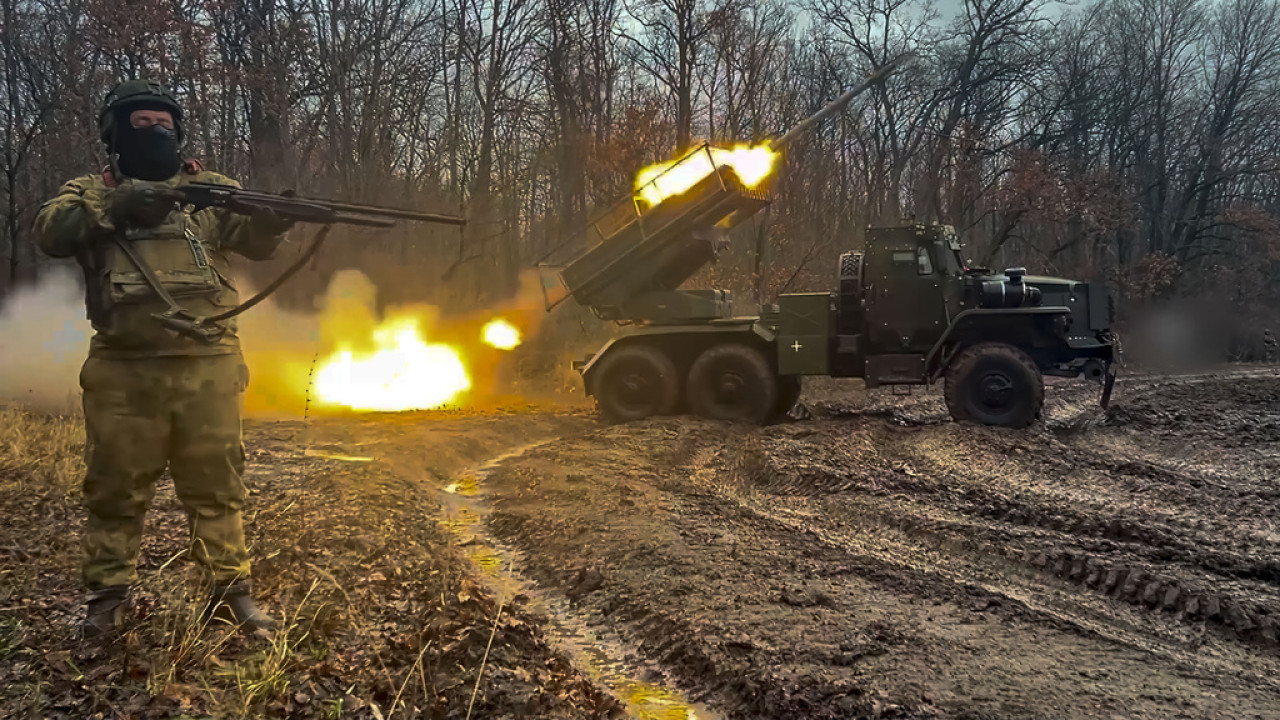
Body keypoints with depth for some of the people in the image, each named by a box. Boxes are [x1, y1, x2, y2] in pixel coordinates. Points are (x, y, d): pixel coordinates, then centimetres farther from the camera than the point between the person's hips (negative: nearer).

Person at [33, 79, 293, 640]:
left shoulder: (210, 188, 12)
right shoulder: (91, 191, 12)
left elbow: (251, 239, -3)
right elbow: (50, 231, -7)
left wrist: (274, 217, -26)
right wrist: (114, 208, -21)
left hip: (206, 365, 0)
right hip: (123, 370, 0)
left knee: (216, 483, 5)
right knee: (116, 486, 9)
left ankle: (230, 591, 14)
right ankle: (108, 596, 23)